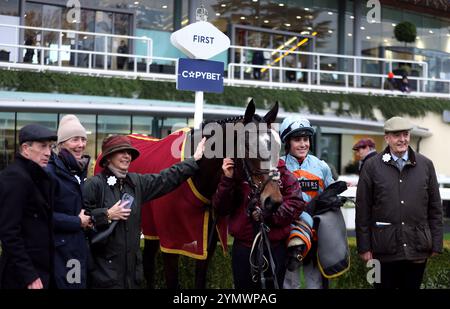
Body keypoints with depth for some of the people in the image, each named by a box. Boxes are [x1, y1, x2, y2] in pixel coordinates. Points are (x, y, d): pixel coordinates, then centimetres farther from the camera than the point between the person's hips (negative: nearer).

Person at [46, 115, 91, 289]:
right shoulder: (50, 172, -14)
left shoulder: (79, 170, 13)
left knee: (79, 283, 12)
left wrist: (86, 219, 6)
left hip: (79, 247, 8)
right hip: (60, 250, -8)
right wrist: (77, 222, -15)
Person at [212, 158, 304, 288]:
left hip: (275, 248, -1)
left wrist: (267, 215, -17)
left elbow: (296, 203, -8)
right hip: (243, 248, 1)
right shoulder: (237, 173, 1)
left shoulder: (282, 173, 0)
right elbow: (220, 208, -2)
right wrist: (227, 179, -15)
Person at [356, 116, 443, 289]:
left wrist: (436, 244, 5)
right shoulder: (372, 167, 0)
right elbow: (363, 210, 0)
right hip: (385, 249, -2)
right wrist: (364, 247, -3)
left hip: (418, 248, 2)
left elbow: (435, 208, 9)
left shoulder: (426, 165, 6)